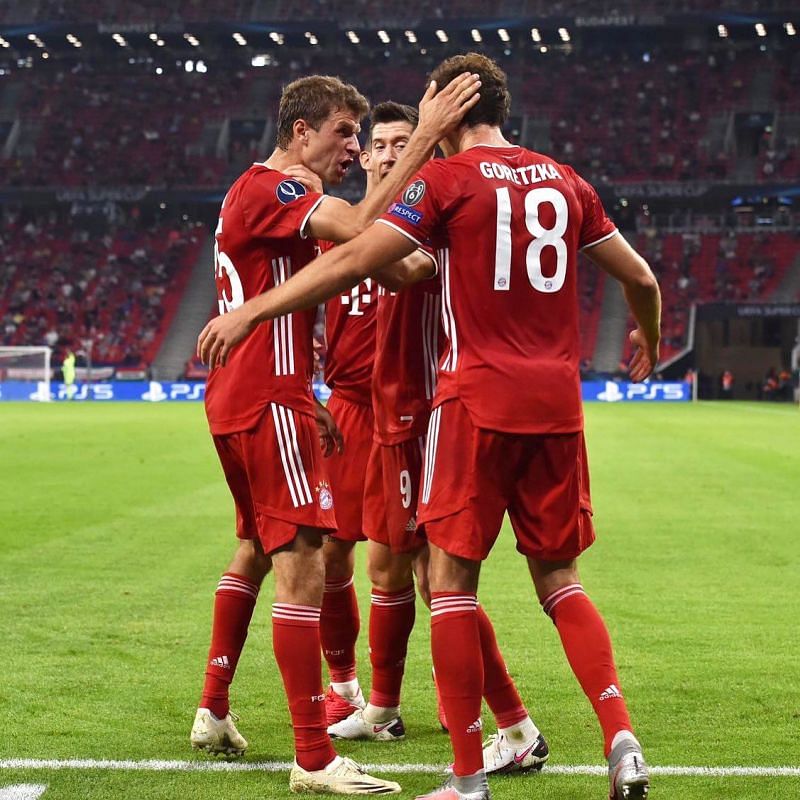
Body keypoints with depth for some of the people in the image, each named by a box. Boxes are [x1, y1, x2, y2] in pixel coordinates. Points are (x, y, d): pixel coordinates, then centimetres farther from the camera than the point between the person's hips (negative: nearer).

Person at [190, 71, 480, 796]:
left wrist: (307, 402, 21)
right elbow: (362, 228, -32)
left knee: (256, 551, 23)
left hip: (242, 401, 11)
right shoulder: (272, 189, -14)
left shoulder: (259, 193, 18)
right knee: (303, 571, -12)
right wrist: (424, 139, -31)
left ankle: (213, 711, 32)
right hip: (268, 404, -11)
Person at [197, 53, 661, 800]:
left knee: (450, 578, 1)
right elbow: (640, 277, 18)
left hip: (477, 399, -5)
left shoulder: (447, 178, -4)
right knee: (559, 580, 14)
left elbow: (354, 260, -11)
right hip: (556, 402, 5)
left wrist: (250, 313, -6)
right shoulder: (564, 181, 12)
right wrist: (648, 340, 39)